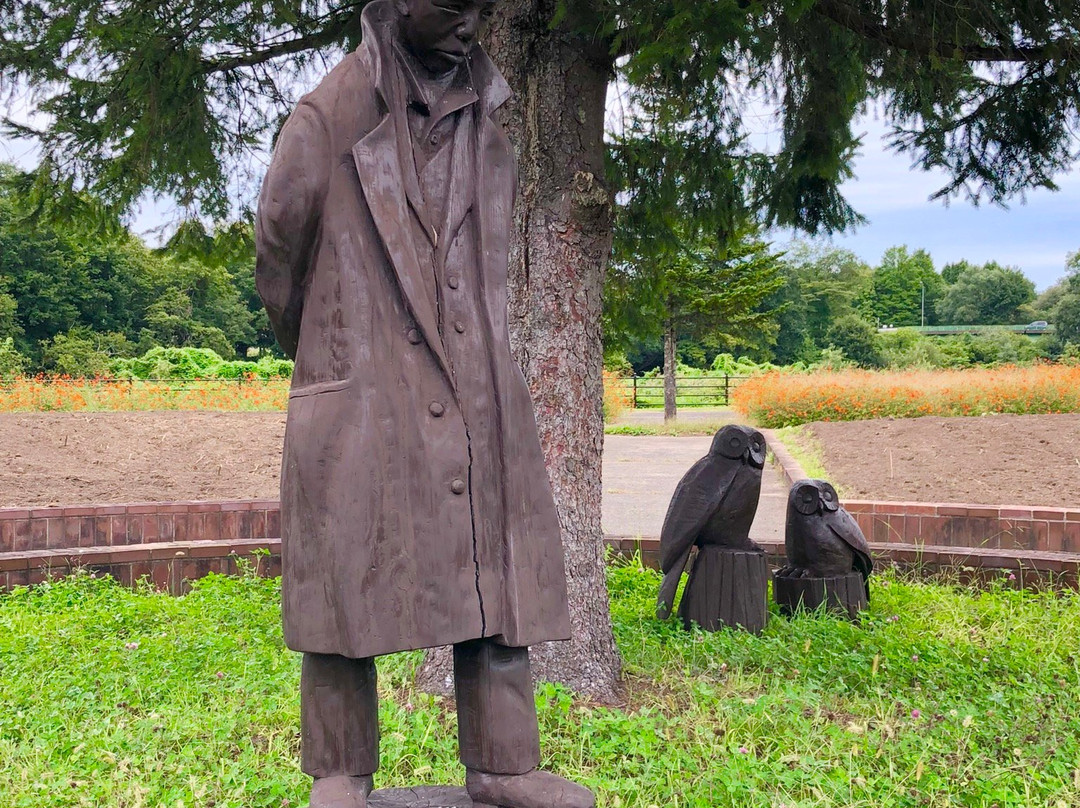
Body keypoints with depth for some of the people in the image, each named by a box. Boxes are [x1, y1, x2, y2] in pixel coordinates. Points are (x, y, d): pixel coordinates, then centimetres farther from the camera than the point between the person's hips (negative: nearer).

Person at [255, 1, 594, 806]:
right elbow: (279, 242, 6)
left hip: (474, 401, 5)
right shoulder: (331, 114, -4)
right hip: (361, 398, -4)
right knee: (348, 584, 1)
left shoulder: (489, 127, 11)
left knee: (496, 581, 4)